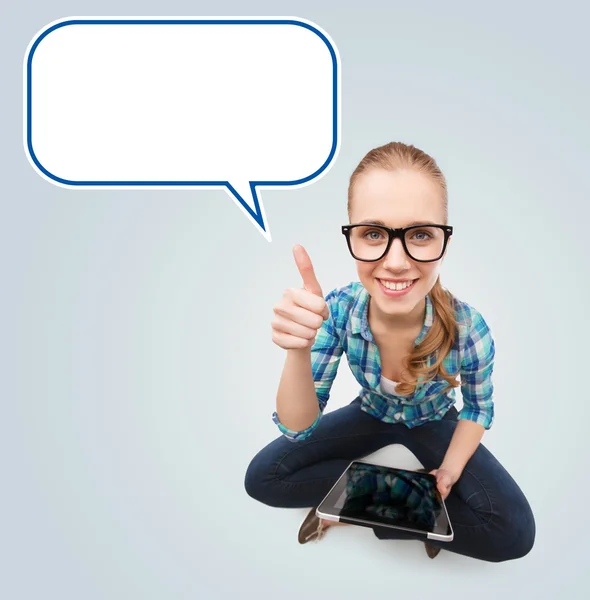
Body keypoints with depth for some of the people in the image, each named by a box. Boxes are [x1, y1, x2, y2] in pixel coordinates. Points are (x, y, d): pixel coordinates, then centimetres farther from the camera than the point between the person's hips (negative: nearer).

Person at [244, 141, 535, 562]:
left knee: (514, 531, -22)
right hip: (370, 415, 1)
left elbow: (478, 409, -8)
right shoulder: (338, 311, -29)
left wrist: (449, 471, -22)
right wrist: (298, 351, -43)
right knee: (263, 477, -12)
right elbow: (299, 427, -25)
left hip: (434, 424, -1)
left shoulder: (469, 330, -31)